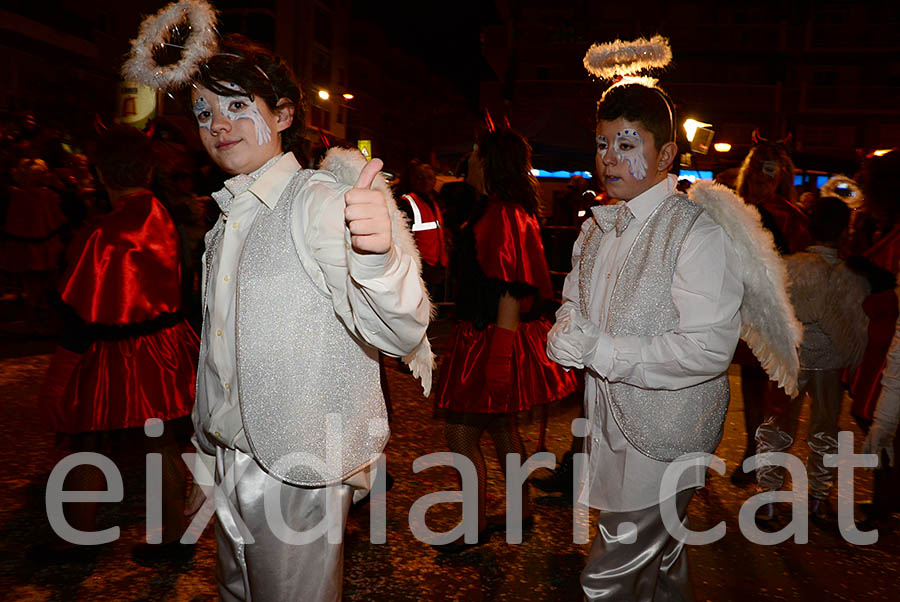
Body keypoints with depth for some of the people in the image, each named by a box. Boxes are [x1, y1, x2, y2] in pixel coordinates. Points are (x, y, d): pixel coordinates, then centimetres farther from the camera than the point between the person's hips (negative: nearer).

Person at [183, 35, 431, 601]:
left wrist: (380, 253, -52)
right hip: (232, 465, 8)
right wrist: (207, 467, 22)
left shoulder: (321, 202, -17)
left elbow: (398, 332, -31)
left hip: (299, 477, -8)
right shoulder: (229, 221, 9)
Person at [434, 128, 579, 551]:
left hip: (491, 339, -10)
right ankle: (522, 512, 32)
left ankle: (476, 525, 14)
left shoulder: (501, 214, -19)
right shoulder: (514, 211, 13)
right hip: (495, 338, 10)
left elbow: (511, 293, -23)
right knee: (501, 428, 18)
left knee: (460, 433, -1)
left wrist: (499, 355, -24)